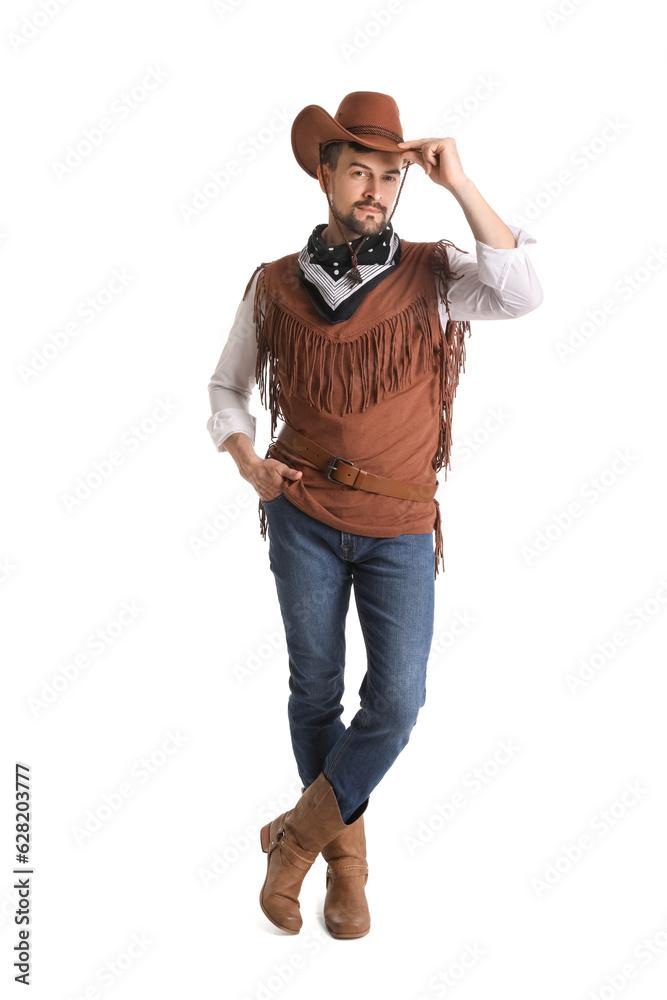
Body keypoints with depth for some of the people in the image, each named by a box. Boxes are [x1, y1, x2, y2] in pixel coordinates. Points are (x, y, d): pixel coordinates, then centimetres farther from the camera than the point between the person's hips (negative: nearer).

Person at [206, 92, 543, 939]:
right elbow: (228, 387, 13)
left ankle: (298, 835, 20)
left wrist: (459, 183, -19)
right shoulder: (274, 287, 2)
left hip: (401, 526, 0)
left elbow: (521, 295, -20)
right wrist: (247, 460, -5)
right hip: (302, 518, 1)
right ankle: (345, 854, 33)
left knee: (396, 701, -5)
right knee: (315, 690, 10)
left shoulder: (432, 274, -1)